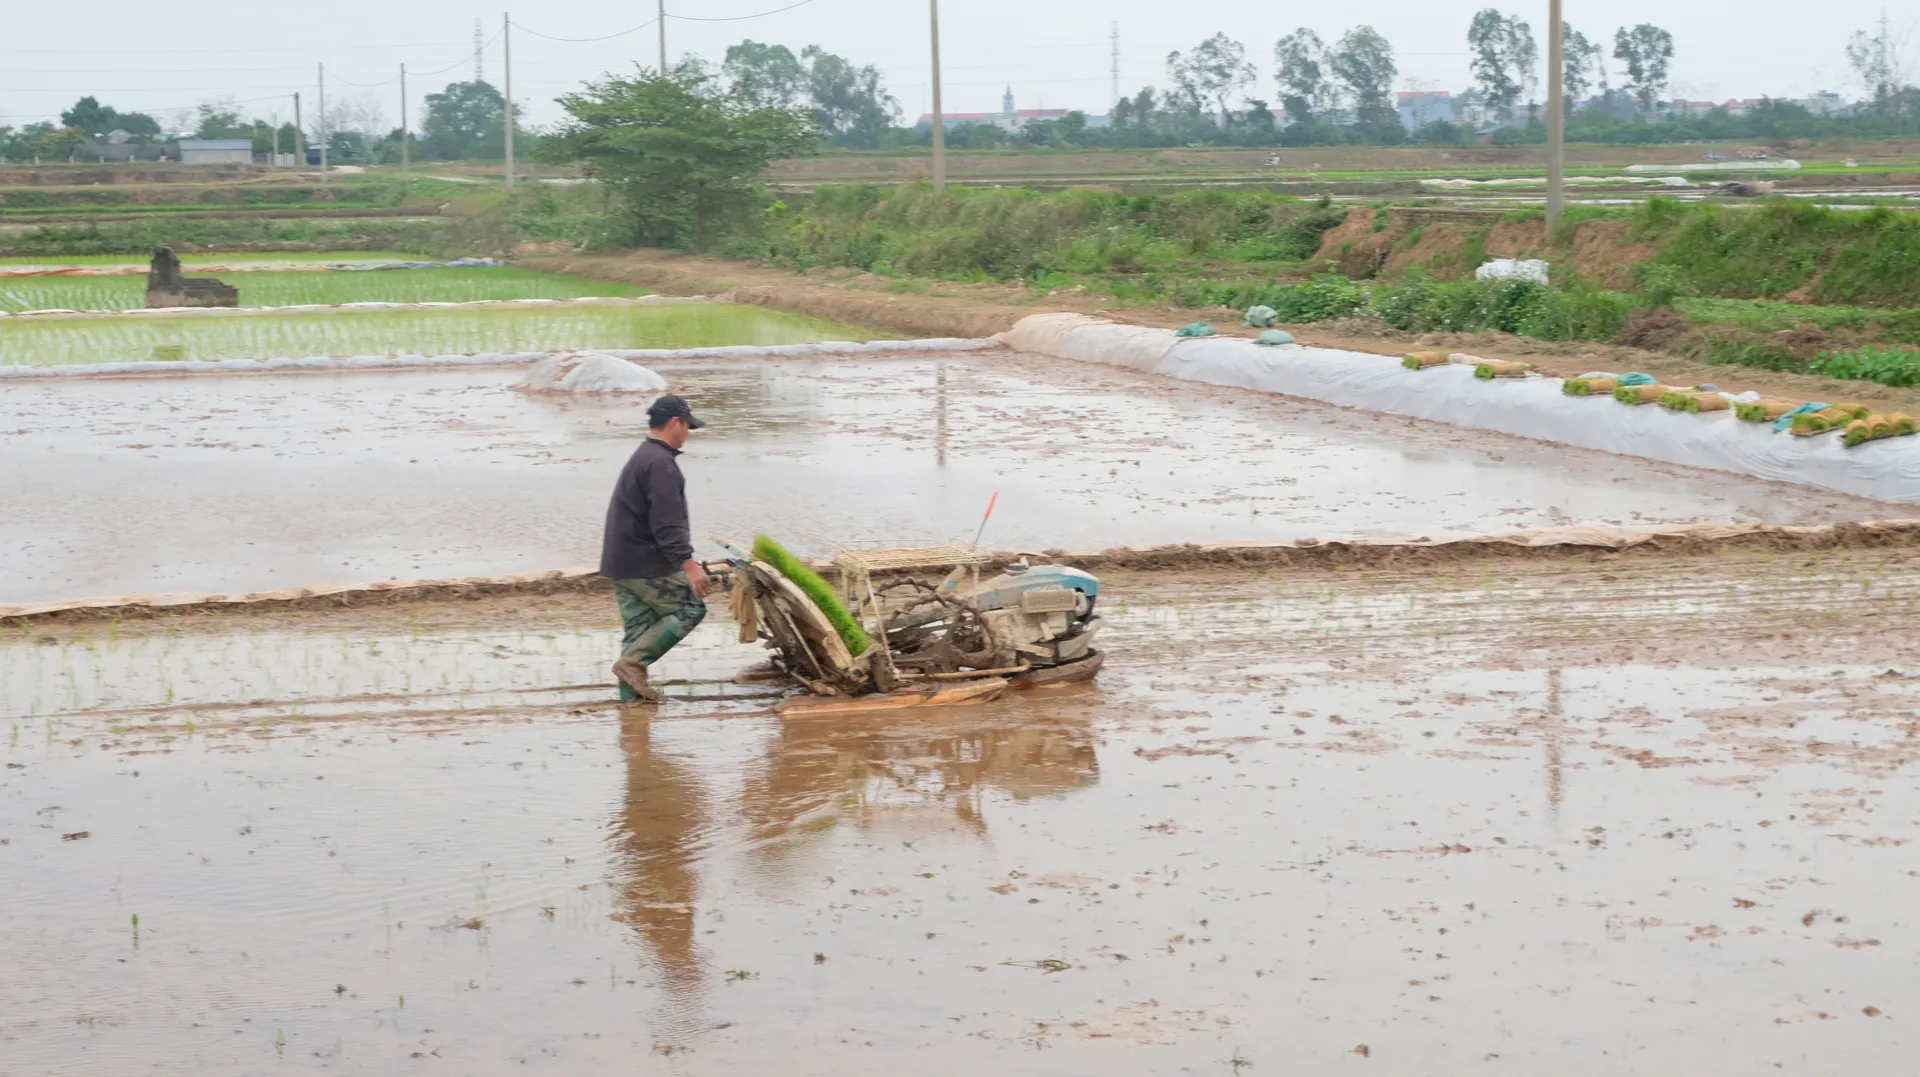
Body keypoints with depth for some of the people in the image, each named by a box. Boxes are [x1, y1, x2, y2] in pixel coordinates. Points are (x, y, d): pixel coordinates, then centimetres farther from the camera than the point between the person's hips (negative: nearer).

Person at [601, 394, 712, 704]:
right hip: (648, 565, -10)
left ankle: (632, 691, 7)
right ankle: (633, 662, -9)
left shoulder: (641, 457, 18)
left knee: (639, 626, 11)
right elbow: (667, 524, -23)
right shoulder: (661, 463, -16)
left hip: (621, 563, 10)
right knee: (691, 607, -2)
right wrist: (689, 564, -25)